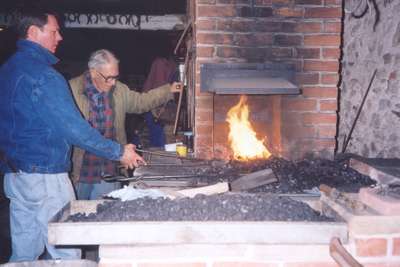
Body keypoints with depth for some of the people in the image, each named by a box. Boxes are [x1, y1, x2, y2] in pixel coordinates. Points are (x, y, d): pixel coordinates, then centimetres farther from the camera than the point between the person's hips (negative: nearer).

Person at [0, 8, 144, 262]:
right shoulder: (43, 75, -18)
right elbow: (73, 127, -21)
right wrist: (119, 152, -12)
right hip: (45, 176, -9)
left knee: (23, 252, 16)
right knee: (66, 253, 3)